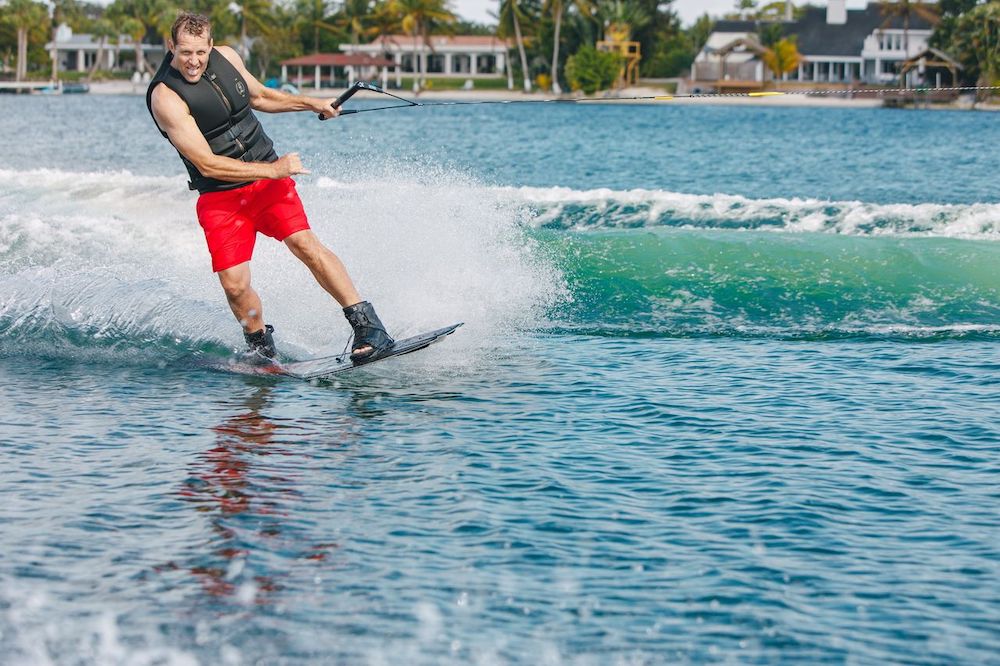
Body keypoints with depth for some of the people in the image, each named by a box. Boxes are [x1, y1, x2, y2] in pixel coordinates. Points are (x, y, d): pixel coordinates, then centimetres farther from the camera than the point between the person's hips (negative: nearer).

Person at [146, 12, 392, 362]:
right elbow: (207, 164, -22)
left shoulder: (226, 57, -2)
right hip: (219, 197, -3)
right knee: (234, 284, -13)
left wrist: (311, 103, 18)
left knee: (305, 244, -17)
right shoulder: (166, 97, -21)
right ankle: (263, 351, 13)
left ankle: (369, 328, -18)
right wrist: (273, 171, -21)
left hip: (267, 177, 3)